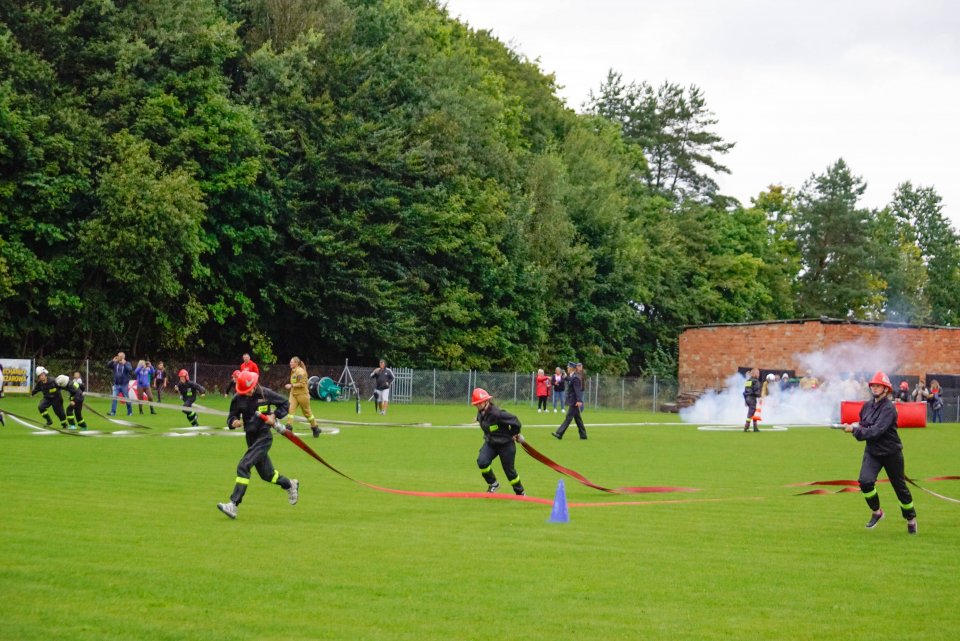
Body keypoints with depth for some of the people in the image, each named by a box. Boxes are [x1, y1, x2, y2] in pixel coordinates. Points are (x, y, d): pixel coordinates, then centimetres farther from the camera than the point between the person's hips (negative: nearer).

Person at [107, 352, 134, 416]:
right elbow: (108, 365, -3)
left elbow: (130, 369, -17)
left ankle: (130, 412, 17)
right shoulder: (115, 364, 7)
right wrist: (113, 361, -15)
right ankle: (112, 412, -7)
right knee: (114, 398, -8)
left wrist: (124, 364, -22)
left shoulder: (127, 364, 0)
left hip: (124, 385, -2)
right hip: (116, 385, 2)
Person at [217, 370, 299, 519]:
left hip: (264, 436, -6)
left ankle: (233, 505, -22)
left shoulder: (266, 394, -10)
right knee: (266, 474, 15)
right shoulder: (238, 399, -2)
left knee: (243, 466, -20)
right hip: (251, 438, 6)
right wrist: (233, 422, -18)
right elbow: (231, 417, 5)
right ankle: (290, 484, 45)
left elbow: (285, 404, 3)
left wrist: (274, 416, -12)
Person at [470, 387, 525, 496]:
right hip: (490, 443, 6)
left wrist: (514, 434, -9)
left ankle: (520, 492, 26)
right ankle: (493, 484, 6)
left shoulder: (496, 413, -30)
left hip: (505, 444, -6)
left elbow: (515, 422, -25)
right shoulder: (480, 413, -4)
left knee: (509, 470, 4)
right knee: (482, 461, -17)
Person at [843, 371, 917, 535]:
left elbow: (877, 431, -28)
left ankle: (911, 519, 27)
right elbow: (862, 425, 17)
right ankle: (876, 512, 4)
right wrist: (857, 426, -4)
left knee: (900, 487, 7)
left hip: (891, 453, -5)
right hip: (872, 451, 5)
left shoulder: (889, 408, -19)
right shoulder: (867, 406, 3)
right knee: (865, 481, -18)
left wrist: (855, 430, -29)